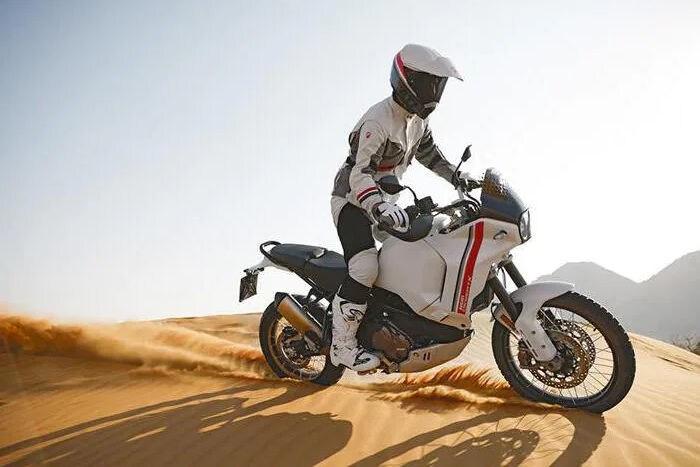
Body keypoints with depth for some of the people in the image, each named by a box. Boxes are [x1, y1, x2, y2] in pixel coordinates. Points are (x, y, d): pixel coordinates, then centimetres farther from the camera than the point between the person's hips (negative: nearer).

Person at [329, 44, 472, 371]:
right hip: (353, 201, -9)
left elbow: (427, 152, 23)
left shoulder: (418, 119, 6)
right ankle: (342, 345, -17)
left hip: (385, 202, 10)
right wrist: (379, 208, -47)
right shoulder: (377, 120, -24)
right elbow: (359, 173, -31)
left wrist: (456, 176, 11)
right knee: (366, 266, -27)